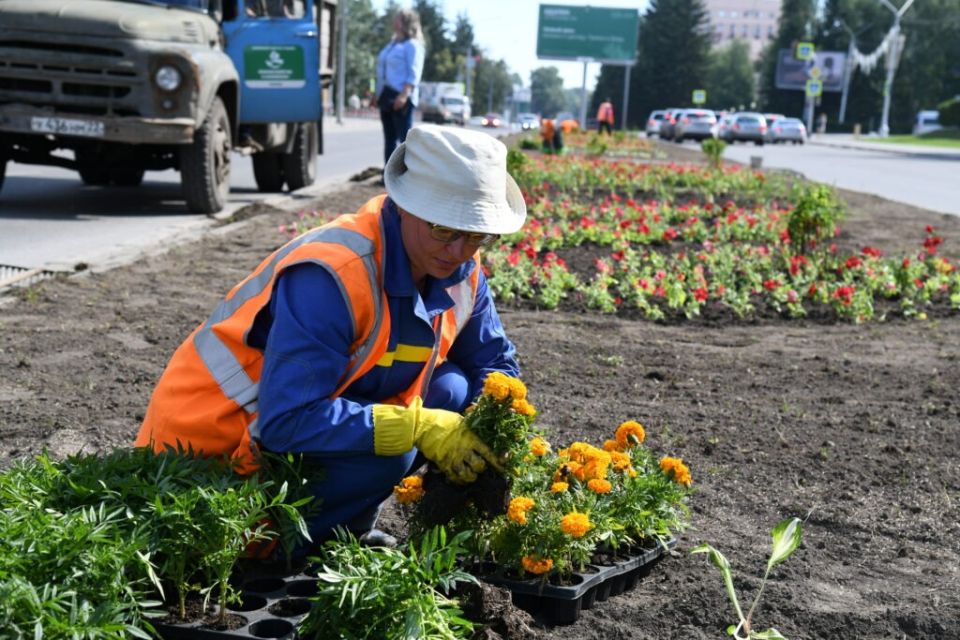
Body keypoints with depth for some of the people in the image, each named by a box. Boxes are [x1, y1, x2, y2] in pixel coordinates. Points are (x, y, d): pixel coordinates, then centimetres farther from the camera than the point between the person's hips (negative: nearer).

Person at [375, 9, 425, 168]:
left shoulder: (412, 45, -5)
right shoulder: (392, 43, 21)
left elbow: (413, 74, -15)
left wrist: (404, 94, -25)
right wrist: (379, 94, 19)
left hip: (401, 98, -9)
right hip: (387, 97, 9)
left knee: (405, 138, -8)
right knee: (389, 138, 10)